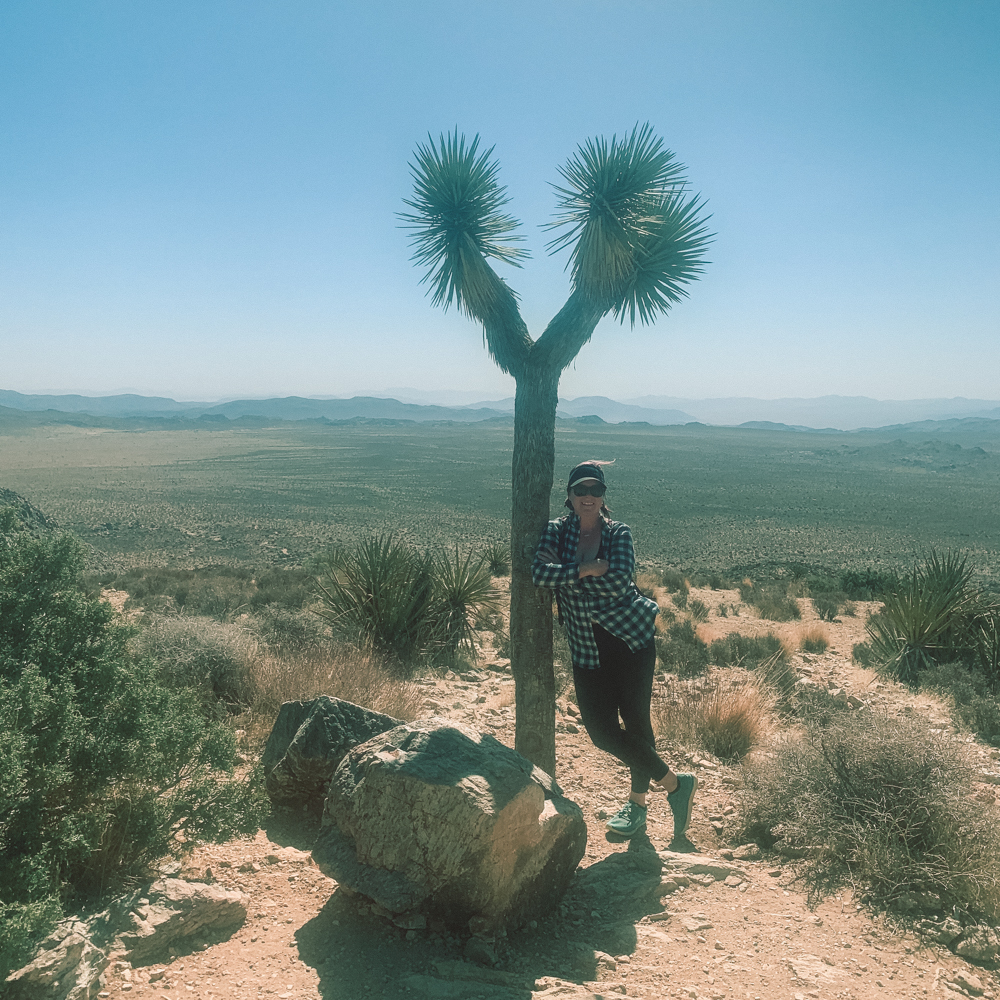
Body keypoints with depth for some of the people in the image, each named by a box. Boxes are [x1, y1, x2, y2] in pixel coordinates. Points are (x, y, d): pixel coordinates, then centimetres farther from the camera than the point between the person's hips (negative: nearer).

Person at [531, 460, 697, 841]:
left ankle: (638, 800, 24)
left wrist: (565, 571, -17)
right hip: (586, 647, 2)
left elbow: (620, 582, -18)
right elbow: (539, 572, -18)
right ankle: (674, 782, 21)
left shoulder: (618, 533, -2)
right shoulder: (556, 531, 1)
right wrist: (586, 570, -20)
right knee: (600, 728, 0)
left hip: (631, 636, -2)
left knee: (635, 719, 0)